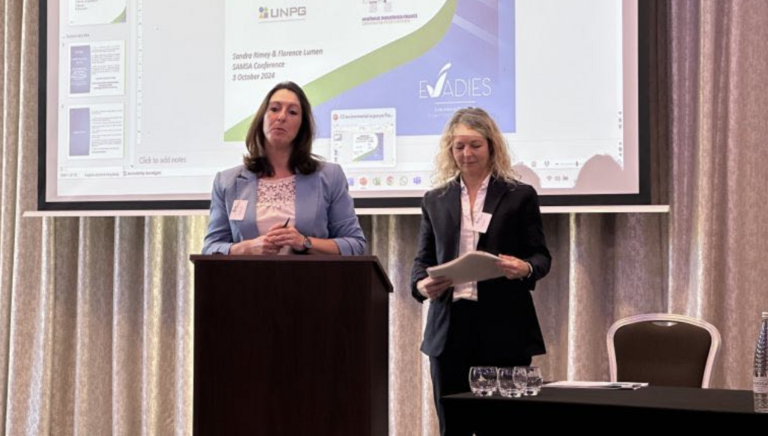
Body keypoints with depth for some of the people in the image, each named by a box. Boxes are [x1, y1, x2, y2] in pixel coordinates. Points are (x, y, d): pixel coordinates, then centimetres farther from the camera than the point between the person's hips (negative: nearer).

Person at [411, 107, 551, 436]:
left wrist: (524, 268, -19)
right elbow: (423, 258, 13)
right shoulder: (435, 200, 13)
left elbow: (541, 256, 4)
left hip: (503, 329, -2)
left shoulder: (520, 196, 5)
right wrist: (421, 285, -9)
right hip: (449, 326, 3)